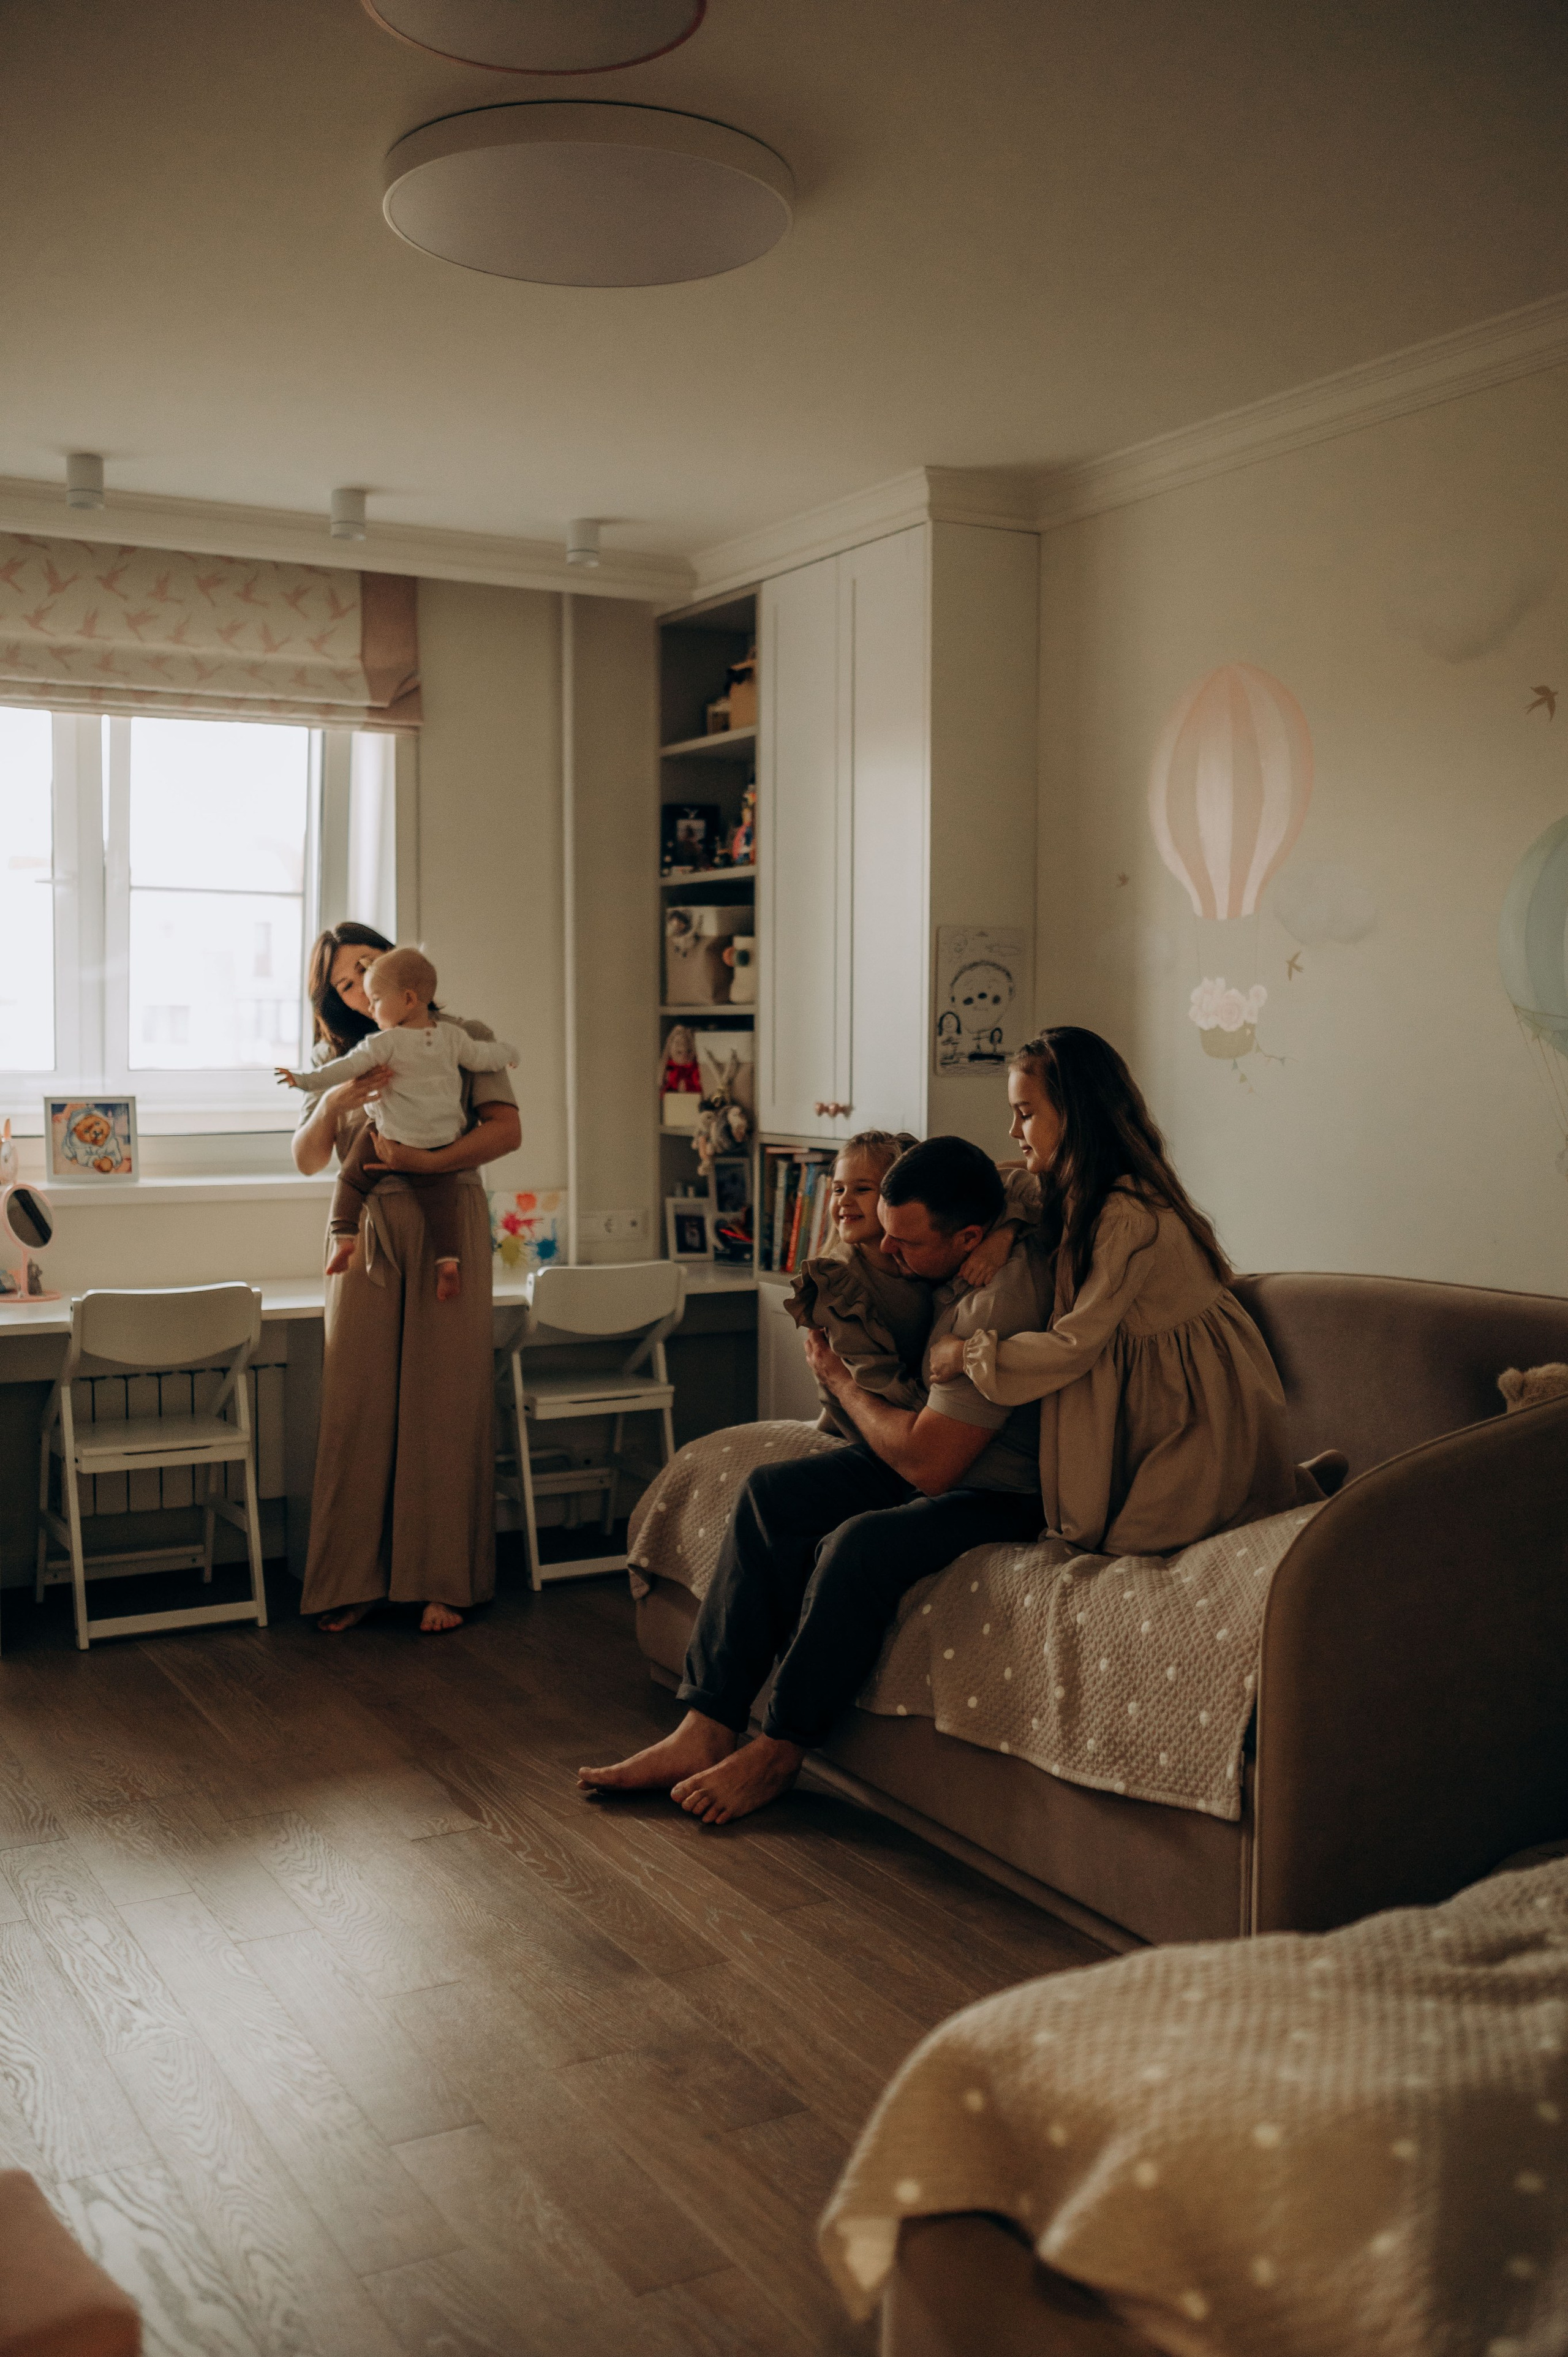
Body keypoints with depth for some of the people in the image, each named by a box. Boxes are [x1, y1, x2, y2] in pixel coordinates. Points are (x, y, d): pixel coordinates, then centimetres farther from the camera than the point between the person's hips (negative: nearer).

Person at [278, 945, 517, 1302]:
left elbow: (350, 1066, -14)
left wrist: (309, 1080, -7)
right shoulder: (452, 1036, 1)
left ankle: (344, 1236, 4)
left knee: (351, 1178, 14)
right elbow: (484, 1058, 10)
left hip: (392, 1138, -3)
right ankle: (447, 1259, -4)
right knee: (438, 1201, 9)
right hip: (442, 1143, 3)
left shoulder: (386, 1043, -12)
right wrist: (506, 1050, 30)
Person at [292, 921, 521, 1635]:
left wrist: (428, 1160, -21)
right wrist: (334, 1103, -15)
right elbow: (307, 1159, 4)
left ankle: (443, 1581, 6)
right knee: (358, 1404, -2)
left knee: (444, 1402, -2)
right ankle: (353, 1581, 6)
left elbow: (506, 1130, -8)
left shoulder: (463, 1039, 5)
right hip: (367, 1234, 3)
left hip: (449, 1227, -2)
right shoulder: (340, 1057, 14)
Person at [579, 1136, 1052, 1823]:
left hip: (1003, 1494, -9)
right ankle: (706, 1729, -10)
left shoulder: (1001, 1306, -30)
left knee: (859, 1545, -32)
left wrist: (839, 1379, -12)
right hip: (932, 1456, 10)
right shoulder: (946, 1267, -2)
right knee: (771, 1492, -6)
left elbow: (927, 1462, -28)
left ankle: (778, 1753, -11)